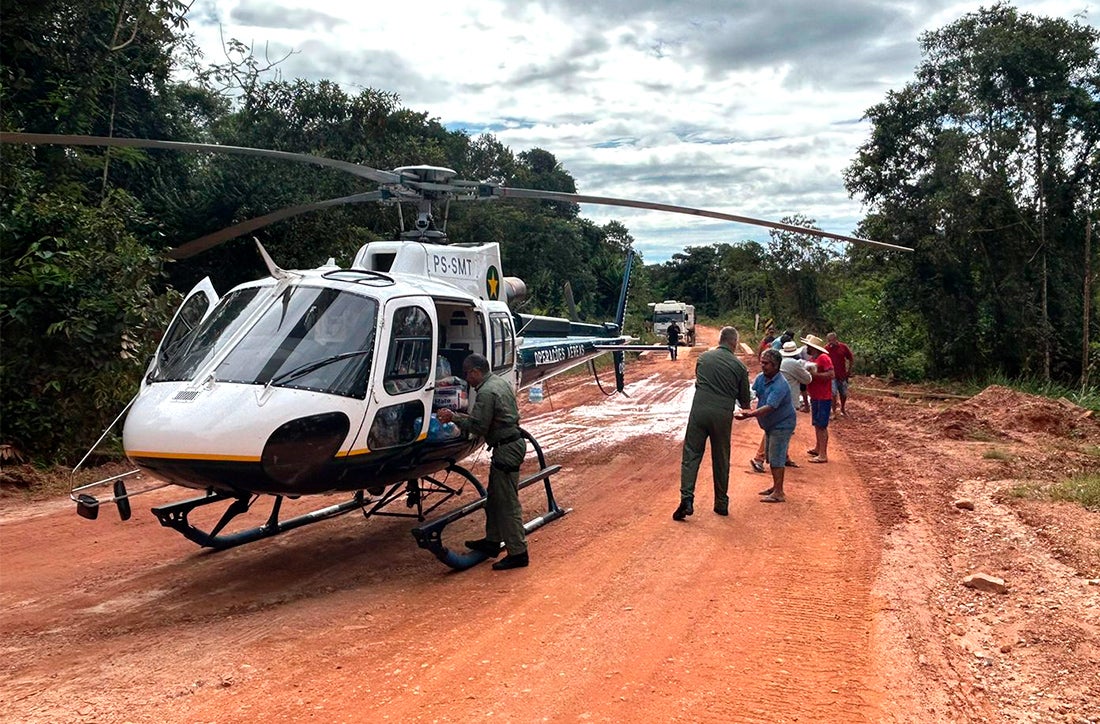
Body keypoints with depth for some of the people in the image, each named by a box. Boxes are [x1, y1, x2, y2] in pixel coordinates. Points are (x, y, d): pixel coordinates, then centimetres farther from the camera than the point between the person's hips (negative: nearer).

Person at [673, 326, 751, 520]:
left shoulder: (703, 357, 8)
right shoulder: (739, 365, 2)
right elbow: (744, 399, 9)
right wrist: (745, 409, 31)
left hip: (699, 410, 1)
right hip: (723, 415, 0)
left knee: (691, 455, 3)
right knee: (721, 460, 12)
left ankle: (687, 498, -10)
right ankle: (721, 503, 20)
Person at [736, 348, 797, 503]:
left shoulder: (780, 385, -27)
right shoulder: (760, 378, -1)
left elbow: (769, 407, -36)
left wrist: (750, 414, -47)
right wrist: (746, 407, -19)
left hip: (782, 424, -9)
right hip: (770, 424, 9)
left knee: (776, 458, -8)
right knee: (771, 457, 17)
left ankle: (779, 493, -3)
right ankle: (775, 486, 30)